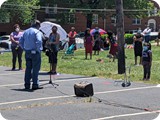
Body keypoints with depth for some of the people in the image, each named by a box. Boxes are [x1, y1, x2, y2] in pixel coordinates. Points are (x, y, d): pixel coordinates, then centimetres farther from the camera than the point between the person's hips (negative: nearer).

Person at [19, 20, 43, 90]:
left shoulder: (26, 32, 12)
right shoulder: (37, 32, -10)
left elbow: (21, 42, 11)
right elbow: (39, 42, -24)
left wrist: (25, 49, 13)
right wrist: (39, 50, -13)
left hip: (27, 53, 6)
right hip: (35, 52, -6)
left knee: (28, 68, 13)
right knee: (35, 69, 0)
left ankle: (27, 85, 16)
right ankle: (35, 85, 1)